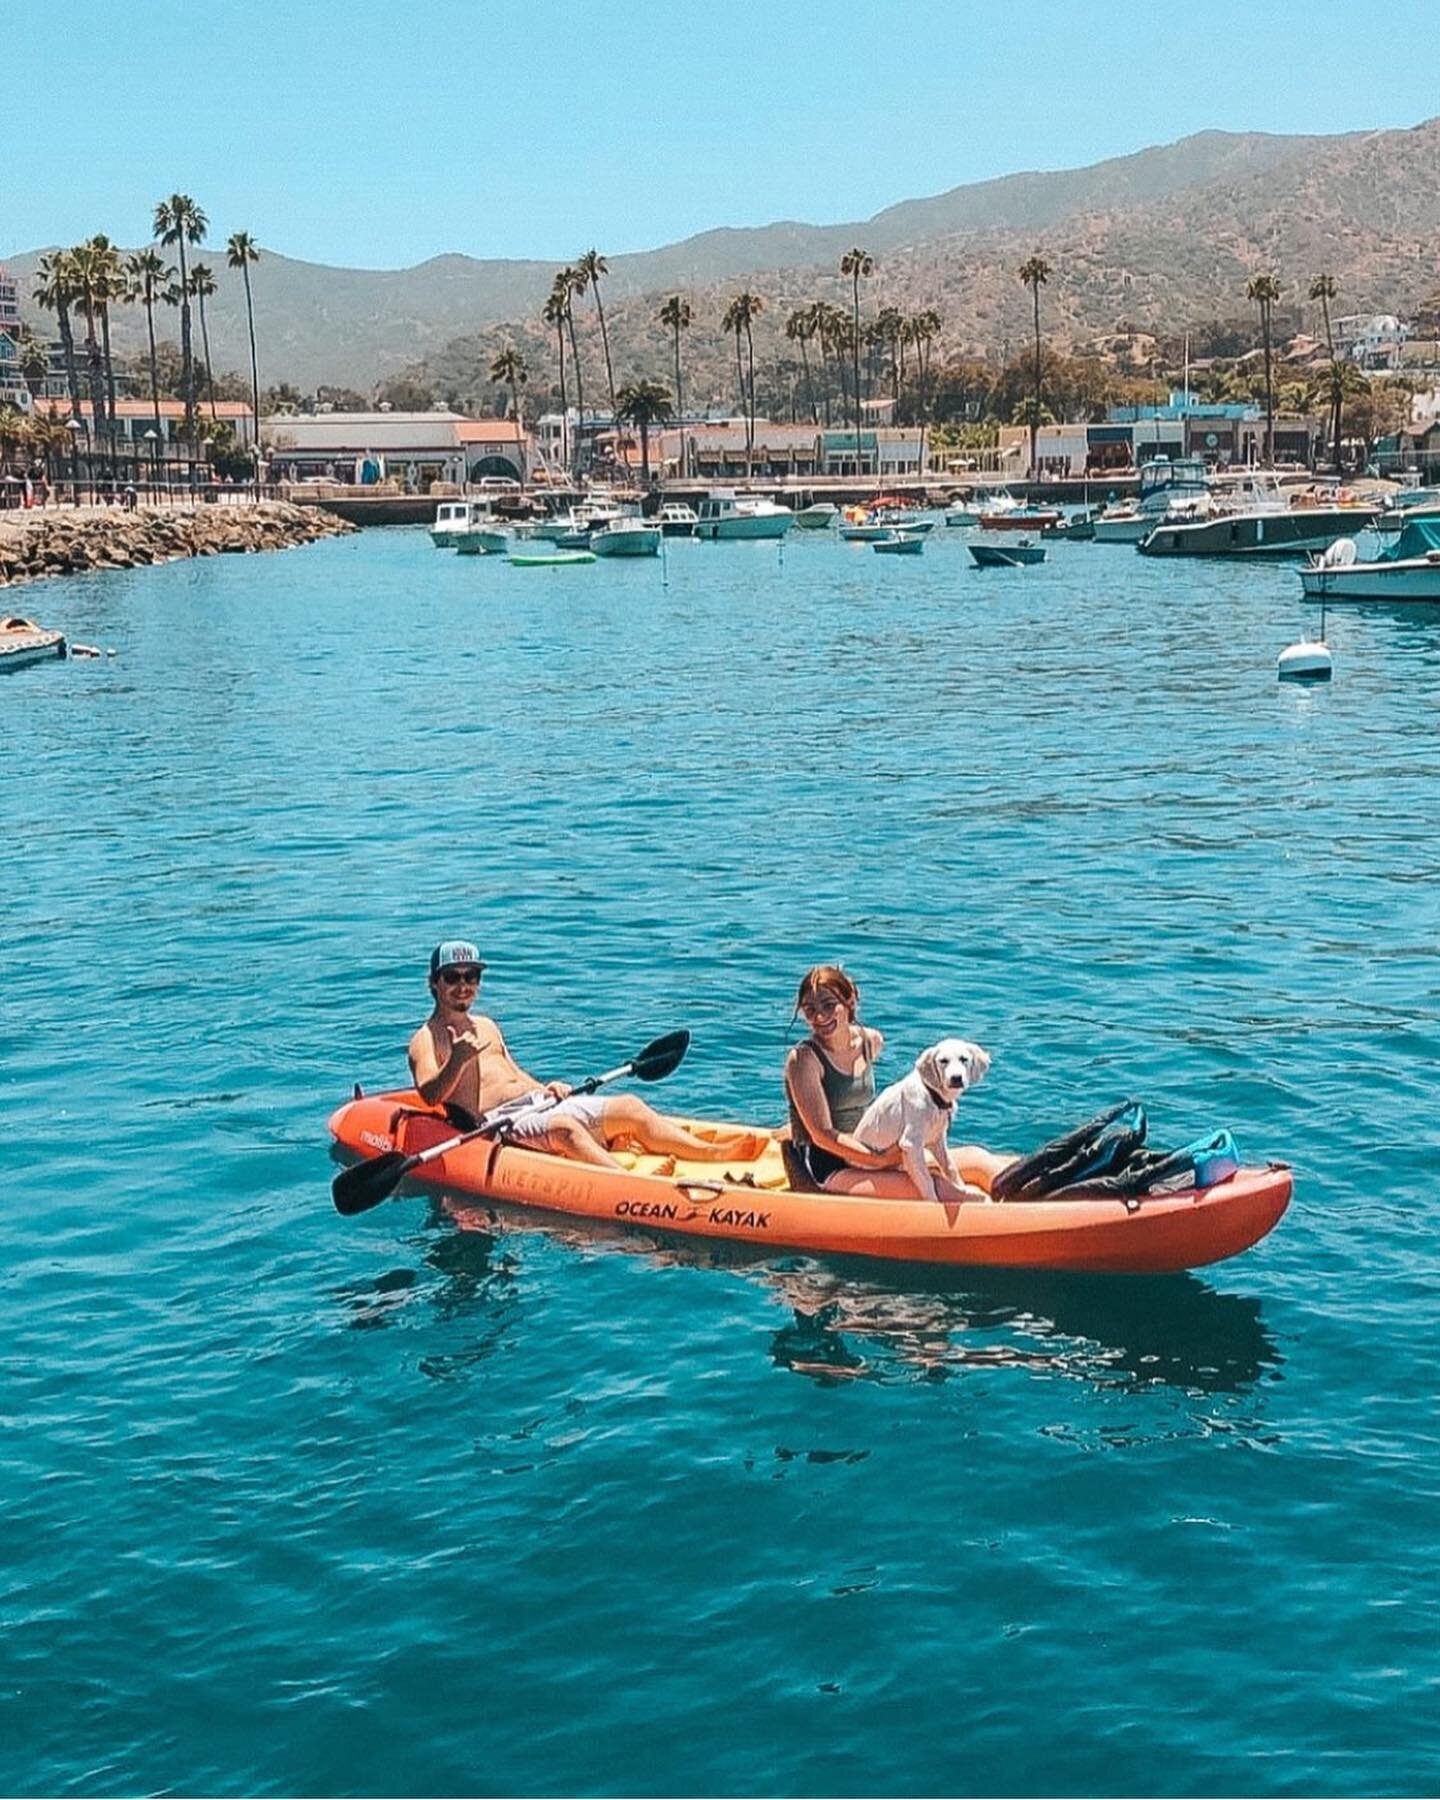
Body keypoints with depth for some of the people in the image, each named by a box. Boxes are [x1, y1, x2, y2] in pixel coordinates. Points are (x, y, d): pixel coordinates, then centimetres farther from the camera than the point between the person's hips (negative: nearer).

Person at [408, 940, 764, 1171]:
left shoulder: (486, 1027, 26)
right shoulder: (426, 1039, 2)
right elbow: (431, 1096, -14)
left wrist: (545, 1088, 6)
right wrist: (457, 1061, -33)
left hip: (538, 1102, 8)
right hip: (500, 1122, -8)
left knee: (629, 1108, -10)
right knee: (563, 1128, -37)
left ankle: (714, 1152, -24)